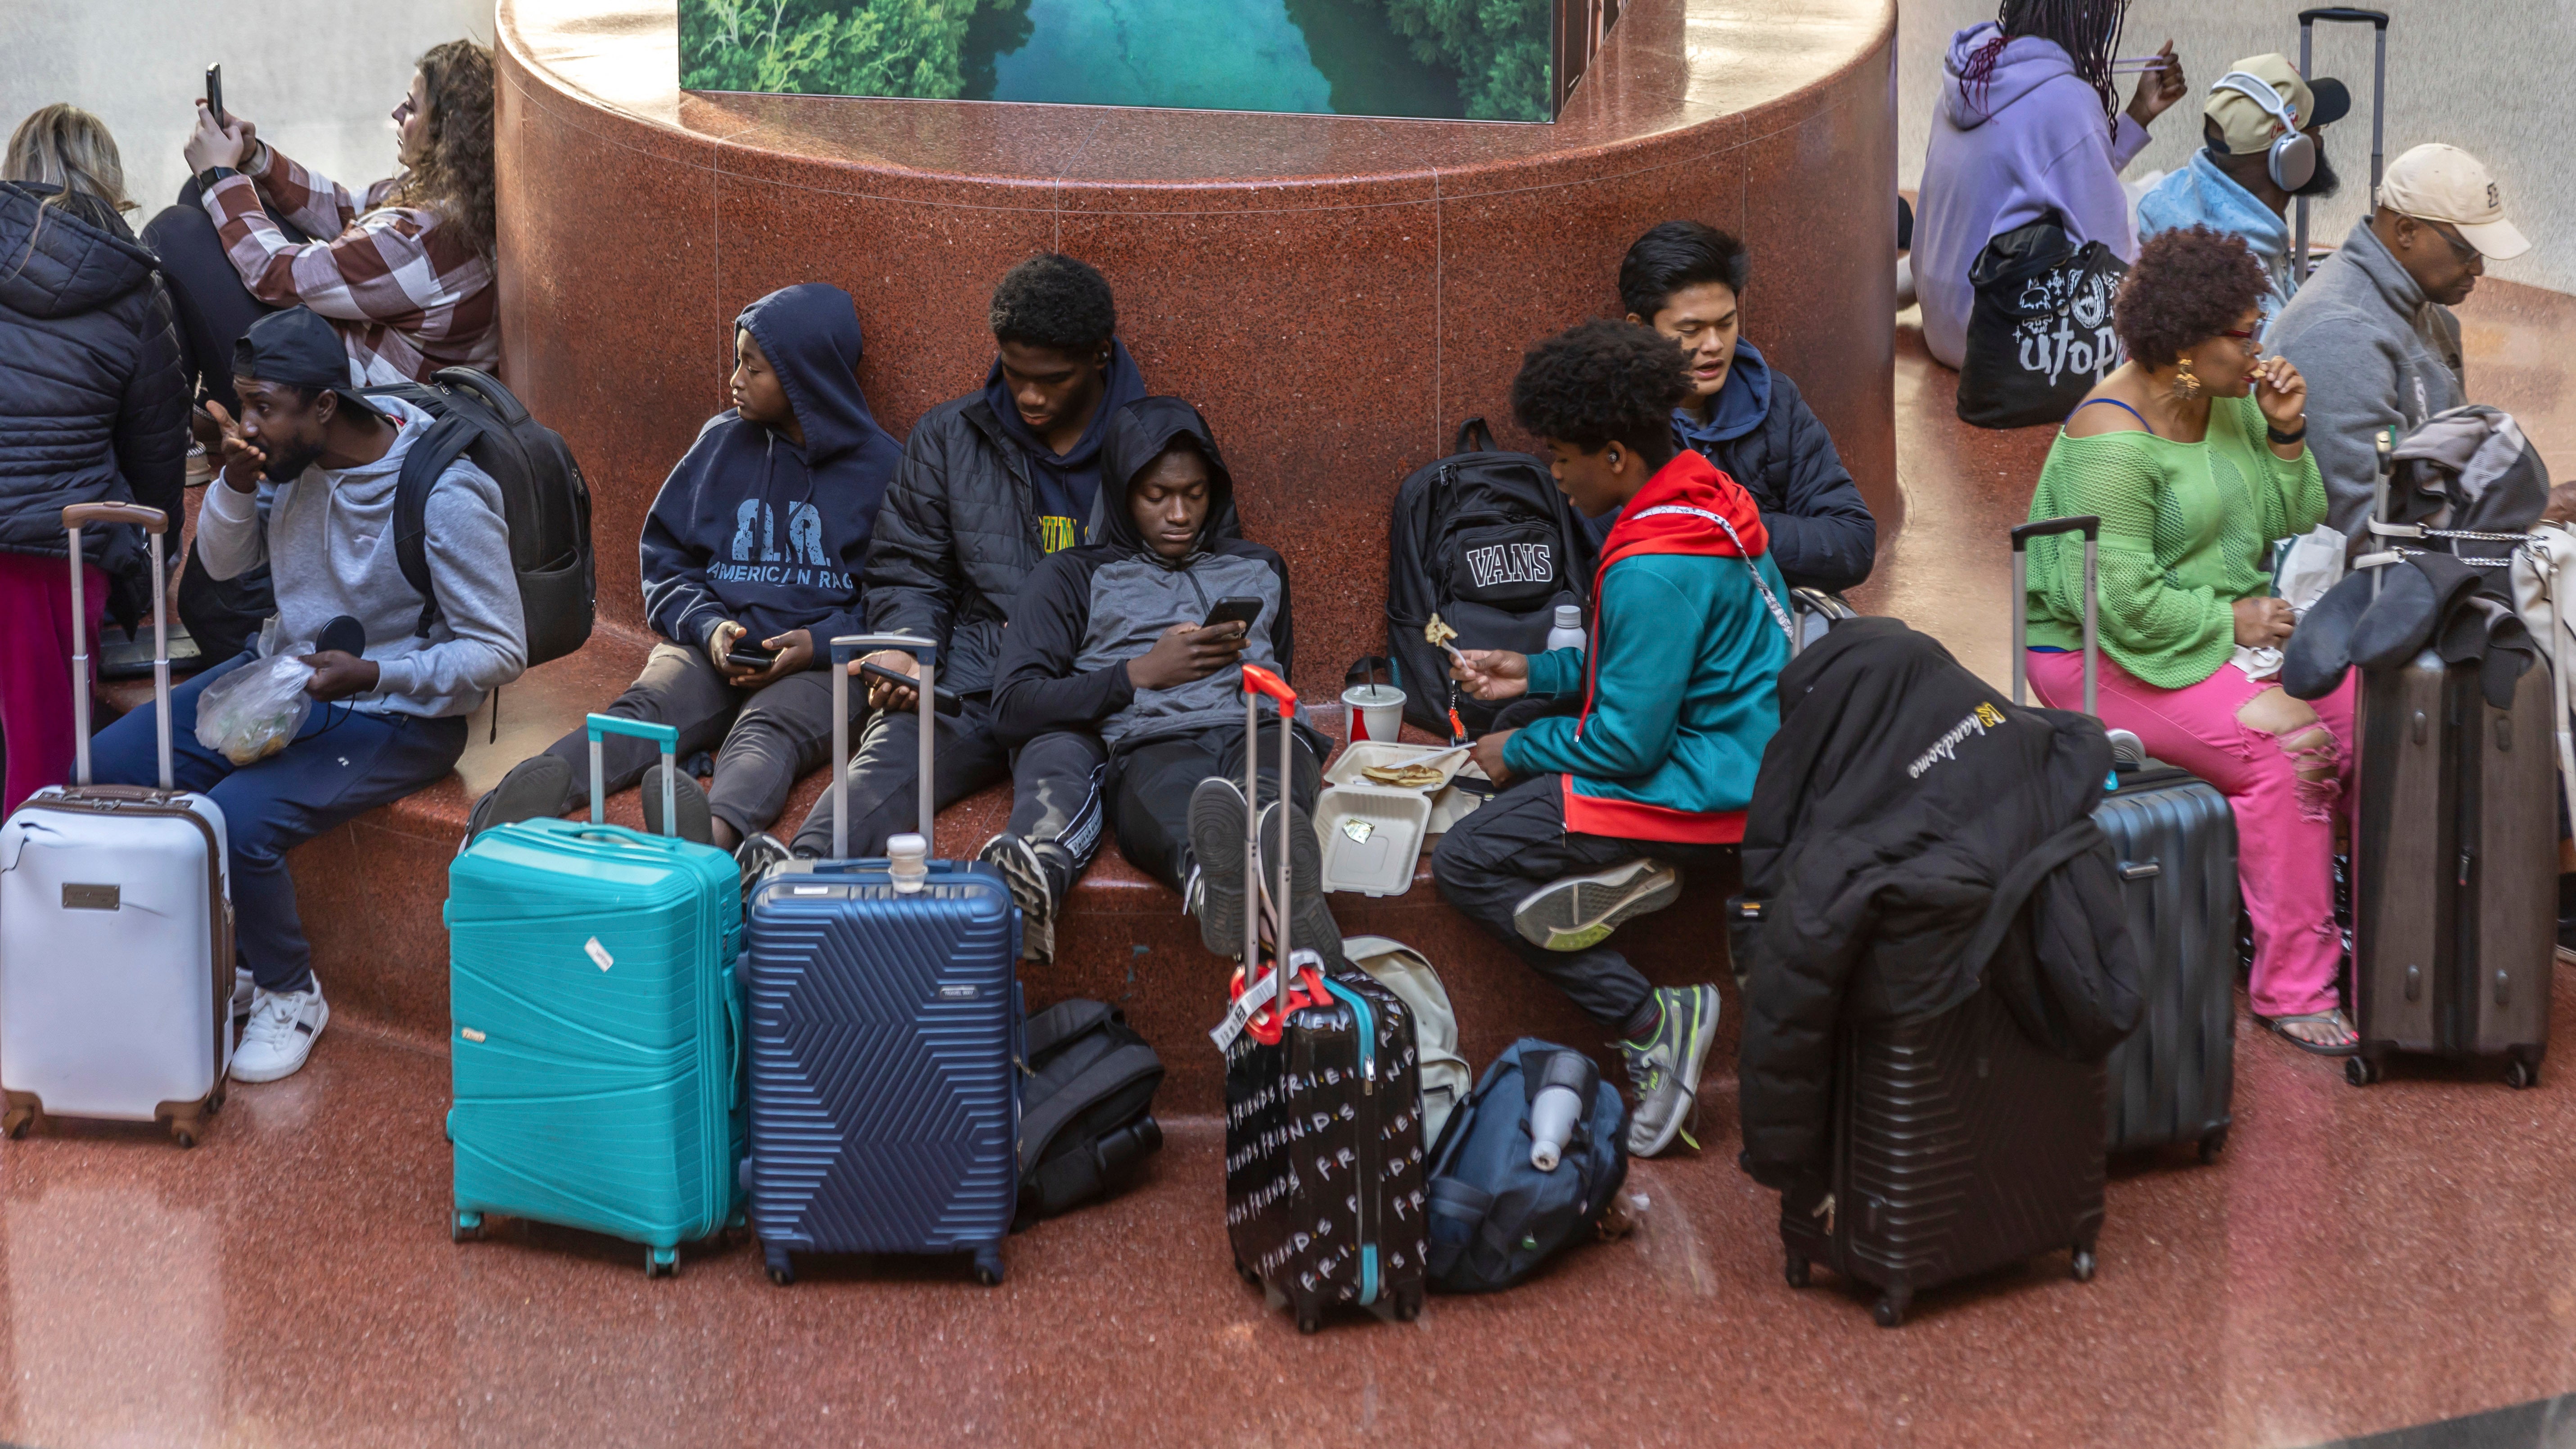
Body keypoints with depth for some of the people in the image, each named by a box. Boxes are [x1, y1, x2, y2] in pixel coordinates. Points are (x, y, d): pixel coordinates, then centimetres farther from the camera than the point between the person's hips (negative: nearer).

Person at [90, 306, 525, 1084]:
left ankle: (290, 996, -2)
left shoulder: (445, 497, -25)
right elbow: (223, 561, 9)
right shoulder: (293, 457, -6)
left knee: (237, 821, -29)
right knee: (110, 765, -5)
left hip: (397, 716, -7)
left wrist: (372, 676, -30)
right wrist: (237, 483, -13)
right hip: (283, 671, 7)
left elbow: (500, 652, -19)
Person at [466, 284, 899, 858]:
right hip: (713, 645, 3)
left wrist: (819, 643, -13)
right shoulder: (723, 442, 17)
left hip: (821, 661, -3)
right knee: (645, 708, -30)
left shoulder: (880, 465, 6)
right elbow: (665, 558, 17)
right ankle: (516, 810, -60)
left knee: (768, 728, -38)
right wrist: (708, 626, -4)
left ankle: (715, 833, -72)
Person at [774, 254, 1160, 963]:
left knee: (1062, 770, -39)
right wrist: (904, 649, -6)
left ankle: (1037, 874, -72)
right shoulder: (947, 439, 14)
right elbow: (907, 571, 17)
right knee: (885, 763, -31)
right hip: (968, 682, 2)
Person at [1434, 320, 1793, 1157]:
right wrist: (1533, 673, 15)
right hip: (1727, 758, 11)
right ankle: (1627, 875, 0)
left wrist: (1521, 752, -5)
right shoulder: (1703, 500, 5)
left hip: (1694, 792, -11)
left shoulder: (1653, 570, -26)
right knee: (1512, 759, 22)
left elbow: (1628, 743, -22)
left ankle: (1651, 1020, -10)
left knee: (1464, 865, -8)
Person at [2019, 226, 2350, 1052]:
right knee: (2283, 748, -28)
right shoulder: (2112, 441, -19)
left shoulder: (2233, 399, 8)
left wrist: (2286, 435, -1)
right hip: (2109, 659, -8)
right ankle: (2291, 984, -19)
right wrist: (2228, 620, -15)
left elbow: (2288, 521, 15)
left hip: (2230, 628, 8)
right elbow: (2120, 601, -23)